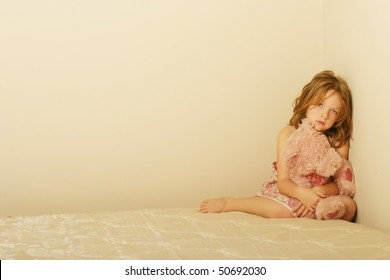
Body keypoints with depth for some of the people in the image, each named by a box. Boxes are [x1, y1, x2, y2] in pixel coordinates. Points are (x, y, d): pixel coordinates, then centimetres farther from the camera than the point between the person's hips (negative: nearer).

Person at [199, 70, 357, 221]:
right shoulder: (289, 134, -11)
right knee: (282, 211, -37)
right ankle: (228, 203, -16)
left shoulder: (339, 141, -4)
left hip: (319, 195, 2)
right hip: (290, 192, -2)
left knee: (349, 206, -26)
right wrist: (302, 193, -38)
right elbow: (283, 182, -16)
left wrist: (321, 191, -30)